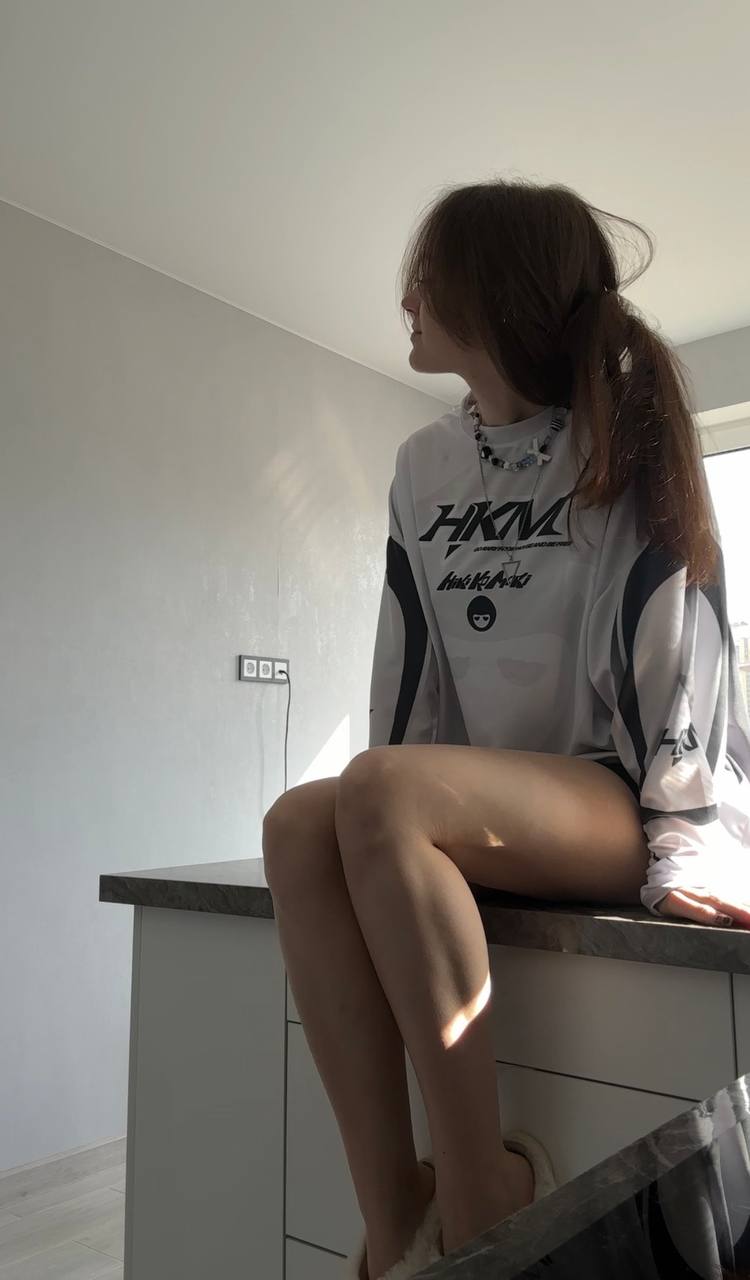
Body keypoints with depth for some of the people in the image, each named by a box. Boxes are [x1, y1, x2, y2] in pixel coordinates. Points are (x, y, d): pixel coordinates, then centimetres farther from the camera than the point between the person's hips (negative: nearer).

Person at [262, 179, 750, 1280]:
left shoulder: (623, 443, -4)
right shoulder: (423, 466, 11)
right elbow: (411, 664, 9)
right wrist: (411, 837, 6)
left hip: (621, 806, -5)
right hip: (491, 807, 5)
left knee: (377, 790, -31)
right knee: (298, 825, -23)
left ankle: (482, 1190, -19)